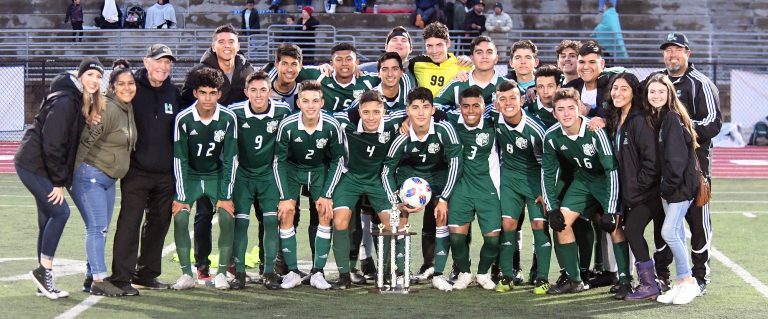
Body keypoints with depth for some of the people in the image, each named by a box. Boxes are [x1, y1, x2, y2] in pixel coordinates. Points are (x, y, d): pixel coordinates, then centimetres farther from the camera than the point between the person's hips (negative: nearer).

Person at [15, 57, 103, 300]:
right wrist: (59, 181, -19)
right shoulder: (65, 101, -18)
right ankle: (43, 270, -9)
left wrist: (63, 179, 8)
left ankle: (44, 280, 12)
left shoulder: (84, 102, 11)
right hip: (33, 164, -10)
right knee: (60, 212, -15)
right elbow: (52, 143, -22)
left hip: (40, 167, 10)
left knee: (48, 220, 8)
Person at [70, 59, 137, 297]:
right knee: (97, 227, -10)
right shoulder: (107, 110, -18)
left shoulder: (128, 109, 9)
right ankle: (99, 281, -9)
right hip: (90, 175, -9)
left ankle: (92, 276, 19)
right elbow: (86, 140, -20)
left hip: (108, 179, 9)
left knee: (101, 229, 12)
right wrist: (71, 174, -20)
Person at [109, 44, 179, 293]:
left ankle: (146, 274, 22)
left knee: (159, 222, 11)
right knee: (129, 222, -7)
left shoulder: (173, 92, 10)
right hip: (136, 170, -5)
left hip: (165, 172, 5)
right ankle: (121, 277, -3)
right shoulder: (132, 89, -5)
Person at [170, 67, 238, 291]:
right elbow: (179, 159, -13)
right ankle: (186, 274, -7)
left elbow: (230, 159, -11)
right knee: (180, 217, -18)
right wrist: (180, 196, -15)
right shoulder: (183, 119, -18)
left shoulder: (228, 118, -17)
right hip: (190, 175, 0)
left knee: (227, 217, -18)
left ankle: (222, 273, -5)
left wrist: (226, 195, -13)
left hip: (217, 175, 0)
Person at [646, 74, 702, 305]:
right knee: (676, 233, 9)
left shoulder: (673, 118, -15)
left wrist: (669, 185, -16)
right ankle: (681, 283, 13)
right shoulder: (657, 118, 11)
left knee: (669, 232, -12)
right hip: (669, 185, 9)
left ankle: (688, 281, -3)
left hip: (682, 184, -8)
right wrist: (664, 186, 8)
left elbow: (677, 156, -19)